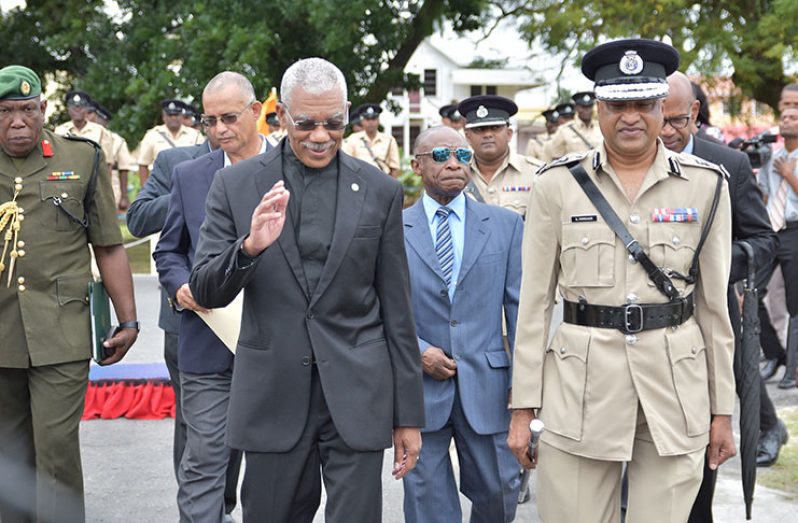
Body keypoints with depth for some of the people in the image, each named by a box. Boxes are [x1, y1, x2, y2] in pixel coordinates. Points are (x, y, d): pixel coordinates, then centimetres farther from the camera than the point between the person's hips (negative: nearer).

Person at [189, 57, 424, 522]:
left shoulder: (380, 191, 2)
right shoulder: (236, 185, 2)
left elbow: (397, 311, 5)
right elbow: (206, 292, -1)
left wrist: (409, 414, 6)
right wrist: (251, 245, -22)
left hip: (356, 396, 0)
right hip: (273, 395, 1)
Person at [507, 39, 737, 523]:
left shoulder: (706, 184, 3)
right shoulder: (559, 184, 1)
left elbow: (714, 302, 7)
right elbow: (534, 301, 3)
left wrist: (723, 409, 7)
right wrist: (524, 408, 0)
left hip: (676, 382, 1)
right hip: (581, 381, -1)